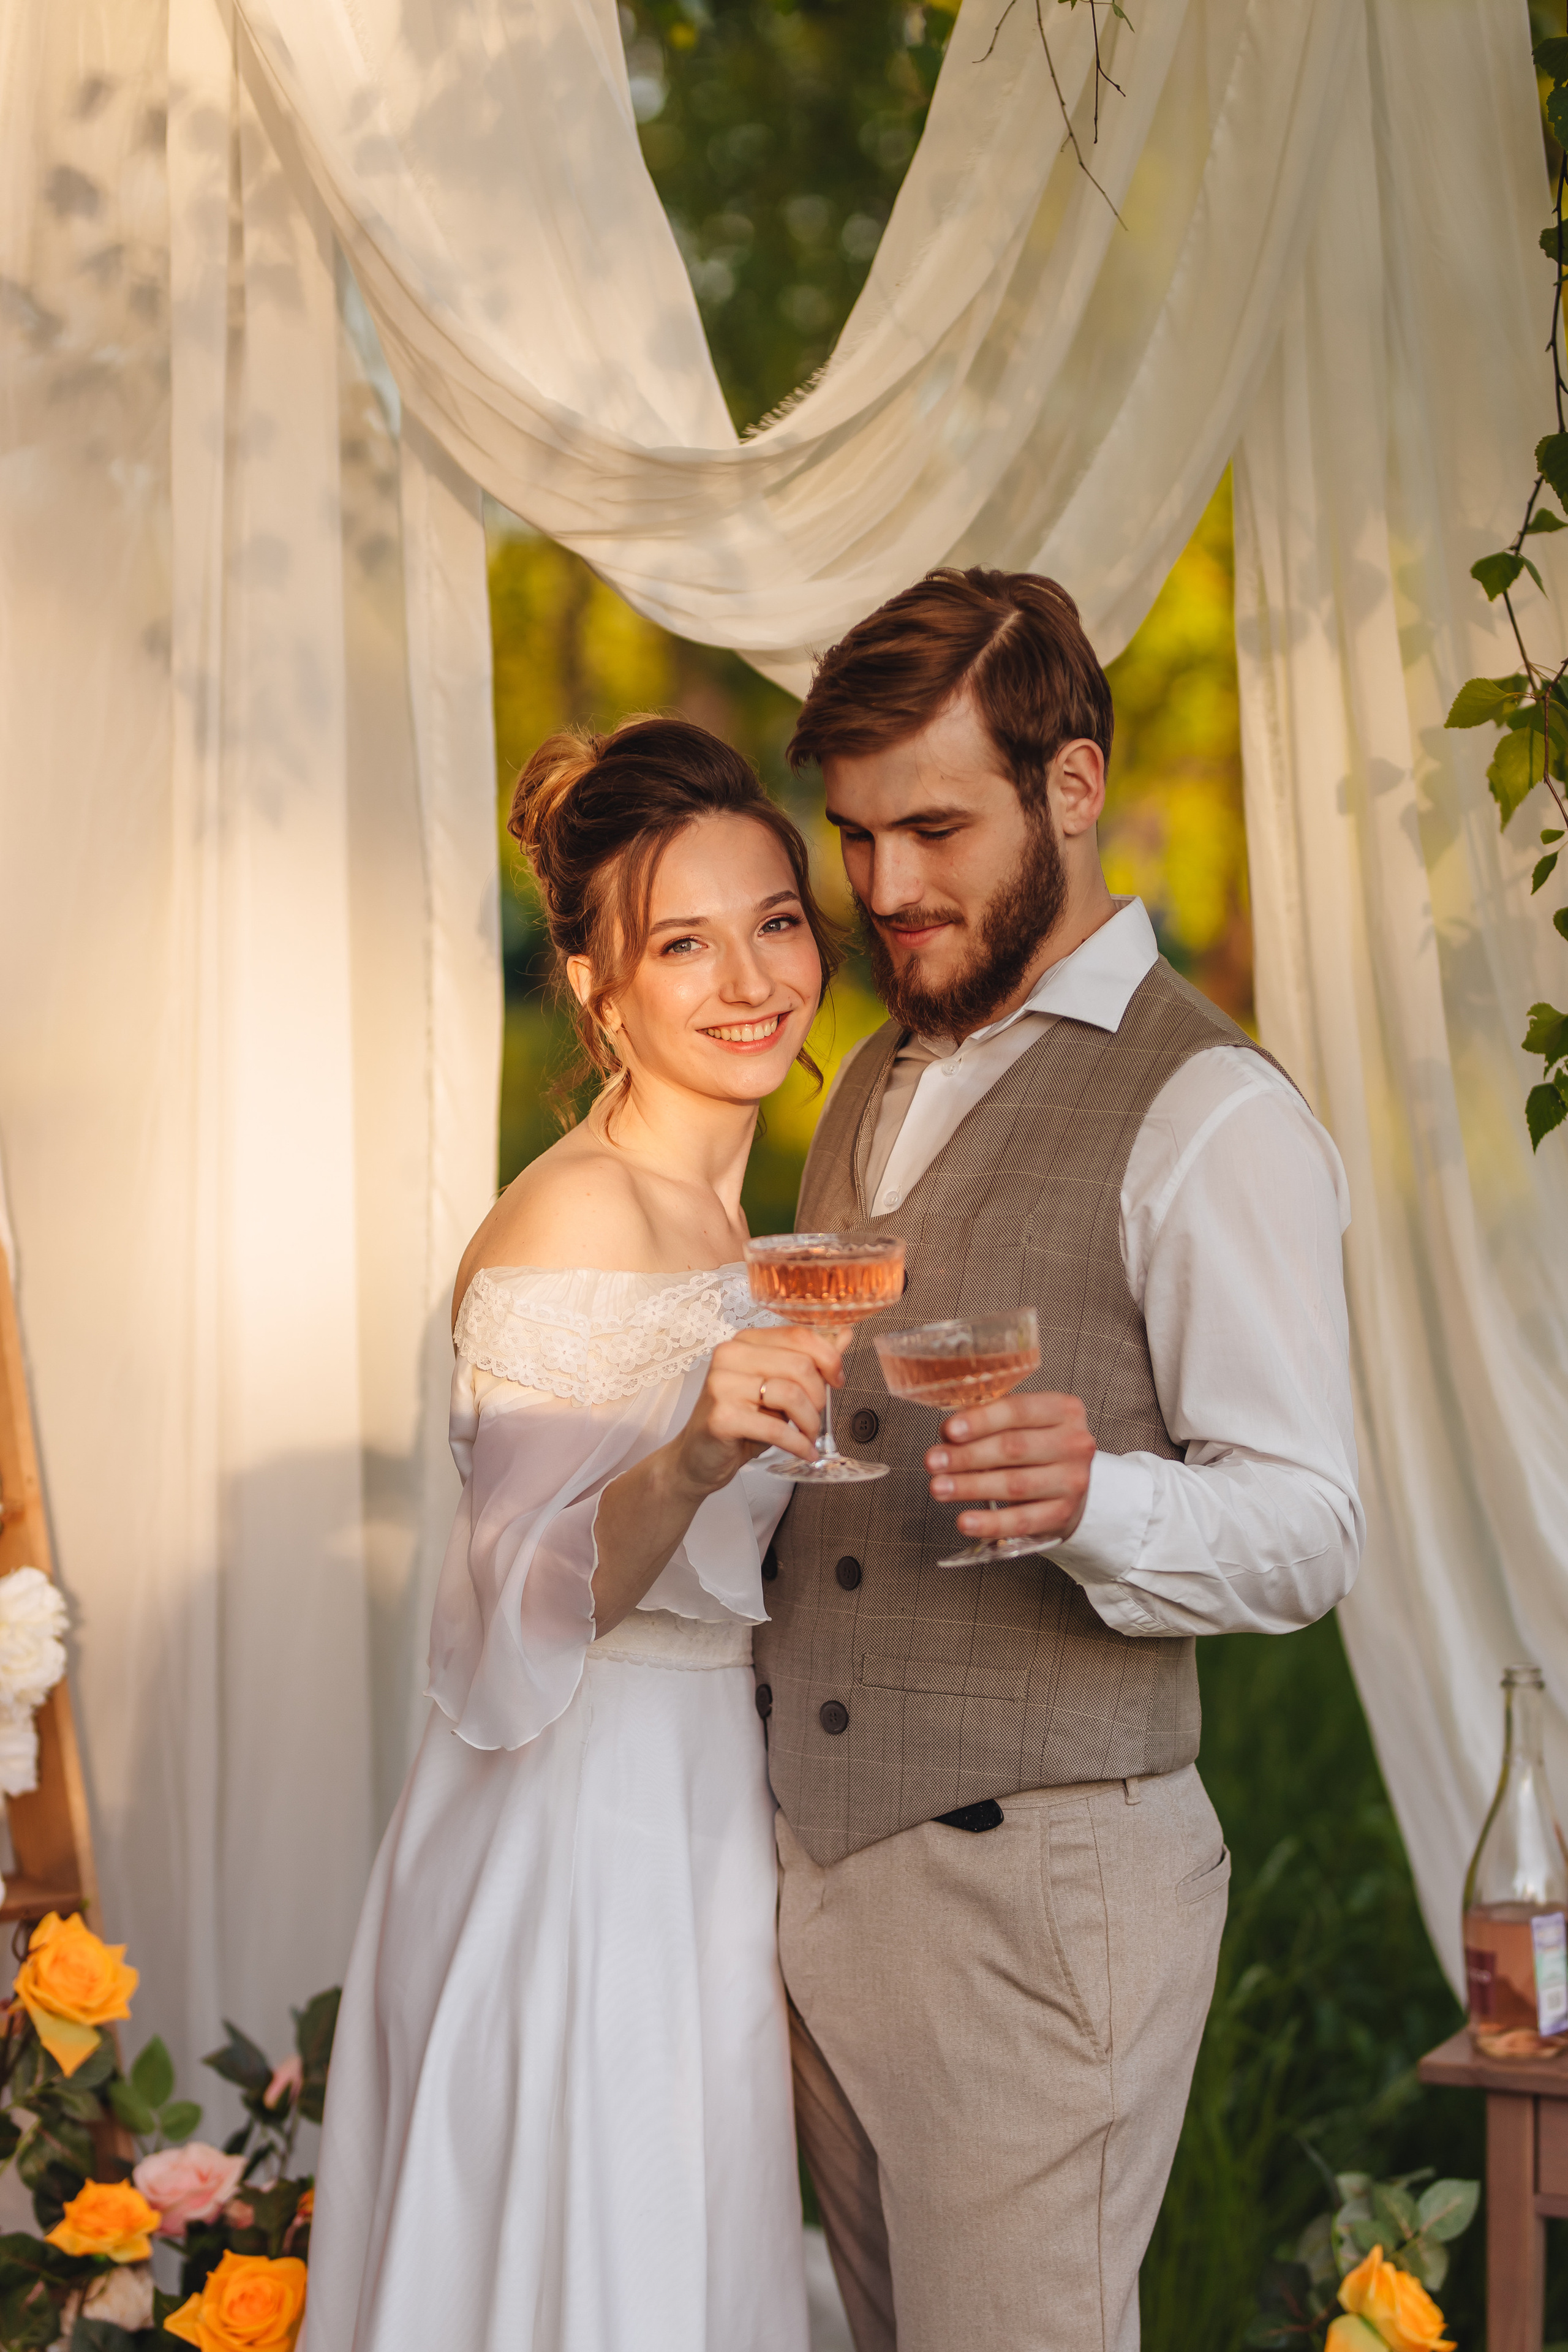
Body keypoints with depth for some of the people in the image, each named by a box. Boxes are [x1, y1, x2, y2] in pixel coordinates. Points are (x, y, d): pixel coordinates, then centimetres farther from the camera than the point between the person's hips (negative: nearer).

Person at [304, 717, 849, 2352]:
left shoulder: (728, 1216, 9)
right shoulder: (571, 1221, -18)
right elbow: (522, 1611, -21)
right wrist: (690, 1461, -34)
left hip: (702, 1824, 8)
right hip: (577, 1835, -8)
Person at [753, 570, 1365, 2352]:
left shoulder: (1207, 1115, -11)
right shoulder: (875, 1085, 15)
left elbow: (1305, 1530, -15)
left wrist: (1094, 1494, -33)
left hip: (1039, 1882, -7)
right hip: (816, 1860, 7)